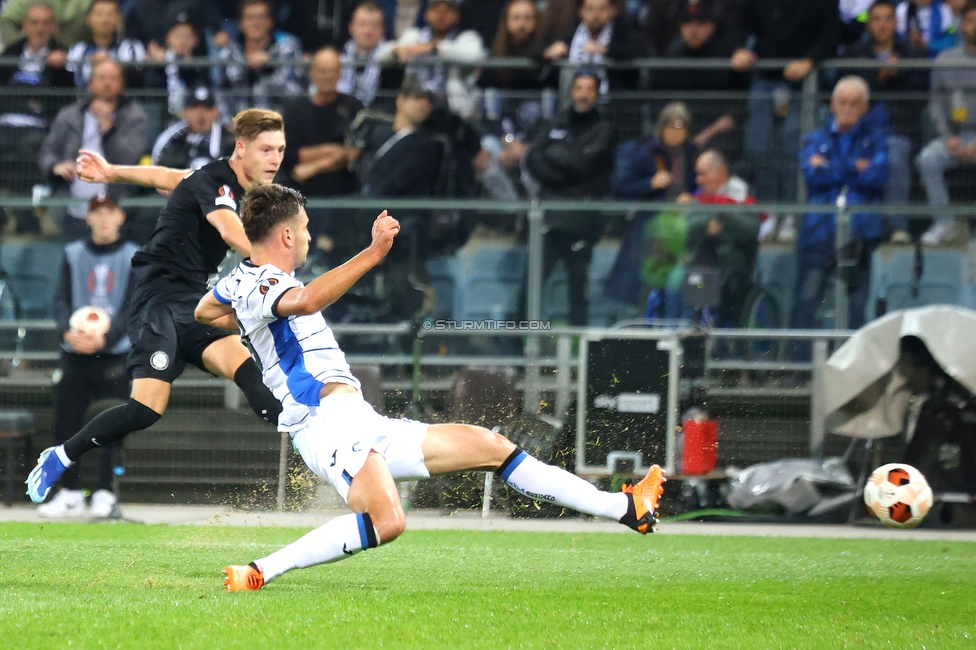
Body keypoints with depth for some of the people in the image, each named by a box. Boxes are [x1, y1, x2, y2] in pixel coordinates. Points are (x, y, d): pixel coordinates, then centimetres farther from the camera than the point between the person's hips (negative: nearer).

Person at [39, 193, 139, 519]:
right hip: (75, 356, 3)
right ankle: (70, 494, 5)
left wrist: (104, 338, -18)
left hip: (115, 355, -3)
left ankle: (105, 493, 0)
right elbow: (61, 300, 5)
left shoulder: (134, 257, 4)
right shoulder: (73, 255, 12)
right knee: (66, 422, -1)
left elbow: (133, 308, -3)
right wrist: (68, 331, -16)